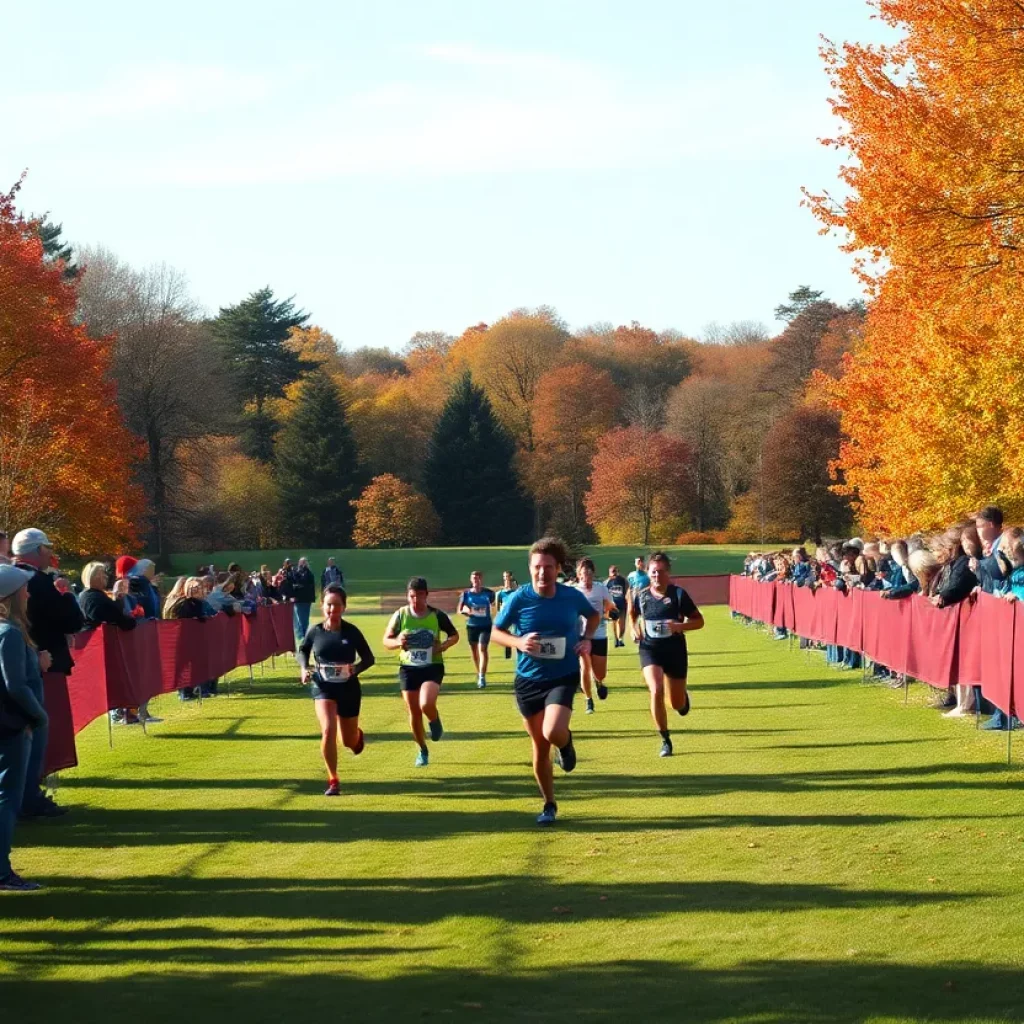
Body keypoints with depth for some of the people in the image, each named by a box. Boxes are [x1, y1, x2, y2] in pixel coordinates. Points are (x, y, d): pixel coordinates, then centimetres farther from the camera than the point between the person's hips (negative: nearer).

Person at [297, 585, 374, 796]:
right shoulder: (315, 631, -5)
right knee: (328, 730, -22)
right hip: (323, 687, 0)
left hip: (349, 688, 0)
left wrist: (356, 668, -21)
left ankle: (358, 735, 53)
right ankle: (333, 781, -9)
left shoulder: (351, 632, -9)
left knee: (349, 741, 12)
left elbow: (369, 658, -2)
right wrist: (304, 667, -7)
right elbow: (301, 651, 13)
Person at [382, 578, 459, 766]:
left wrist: (445, 645, -13)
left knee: (426, 704, -26)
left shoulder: (437, 616, -5)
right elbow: (386, 640, 4)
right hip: (408, 668, 2)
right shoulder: (400, 615, -4)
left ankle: (435, 723, 11)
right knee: (414, 712, 5)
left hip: (432, 667, -2)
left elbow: (454, 635, 8)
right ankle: (422, 751, 26)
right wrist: (397, 642, -19)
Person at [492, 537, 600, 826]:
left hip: (563, 677, -1)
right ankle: (549, 805, 26)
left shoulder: (572, 596, -7)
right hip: (528, 680, 1)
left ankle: (566, 742, 14)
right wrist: (518, 642, -19)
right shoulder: (519, 599, -11)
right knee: (540, 746, 7)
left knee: (553, 733, -25)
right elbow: (496, 631, 0)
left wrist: (586, 639, -2)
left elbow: (593, 615, 16)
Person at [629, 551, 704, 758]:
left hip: (675, 650, 0)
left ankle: (683, 697, 49)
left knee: (677, 704, 7)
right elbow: (632, 613, 20)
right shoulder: (641, 596, -3)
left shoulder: (678, 594, -10)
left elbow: (699, 621, -6)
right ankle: (665, 740, -9)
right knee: (656, 691, -23)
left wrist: (680, 626, -24)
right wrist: (634, 629, 1)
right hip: (650, 650, 0)